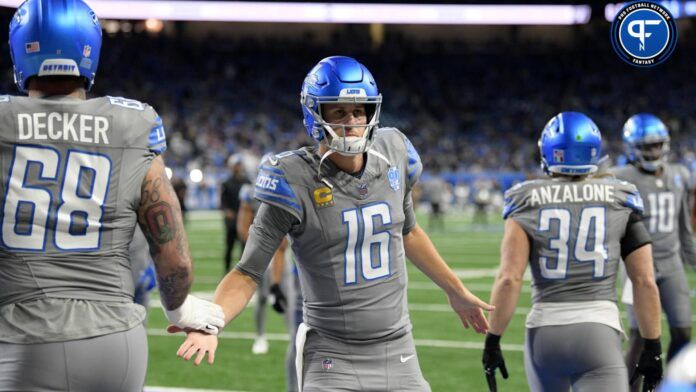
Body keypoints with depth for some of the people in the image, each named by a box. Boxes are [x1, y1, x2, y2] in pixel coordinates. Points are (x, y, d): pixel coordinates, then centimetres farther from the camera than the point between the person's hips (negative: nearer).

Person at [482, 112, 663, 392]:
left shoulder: (527, 203, 2)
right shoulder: (620, 201, 5)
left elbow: (508, 279, -8)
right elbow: (645, 282, 4)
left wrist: (493, 340, -2)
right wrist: (652, 348, 11)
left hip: (544, 332, 2)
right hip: (599, 333, -2)